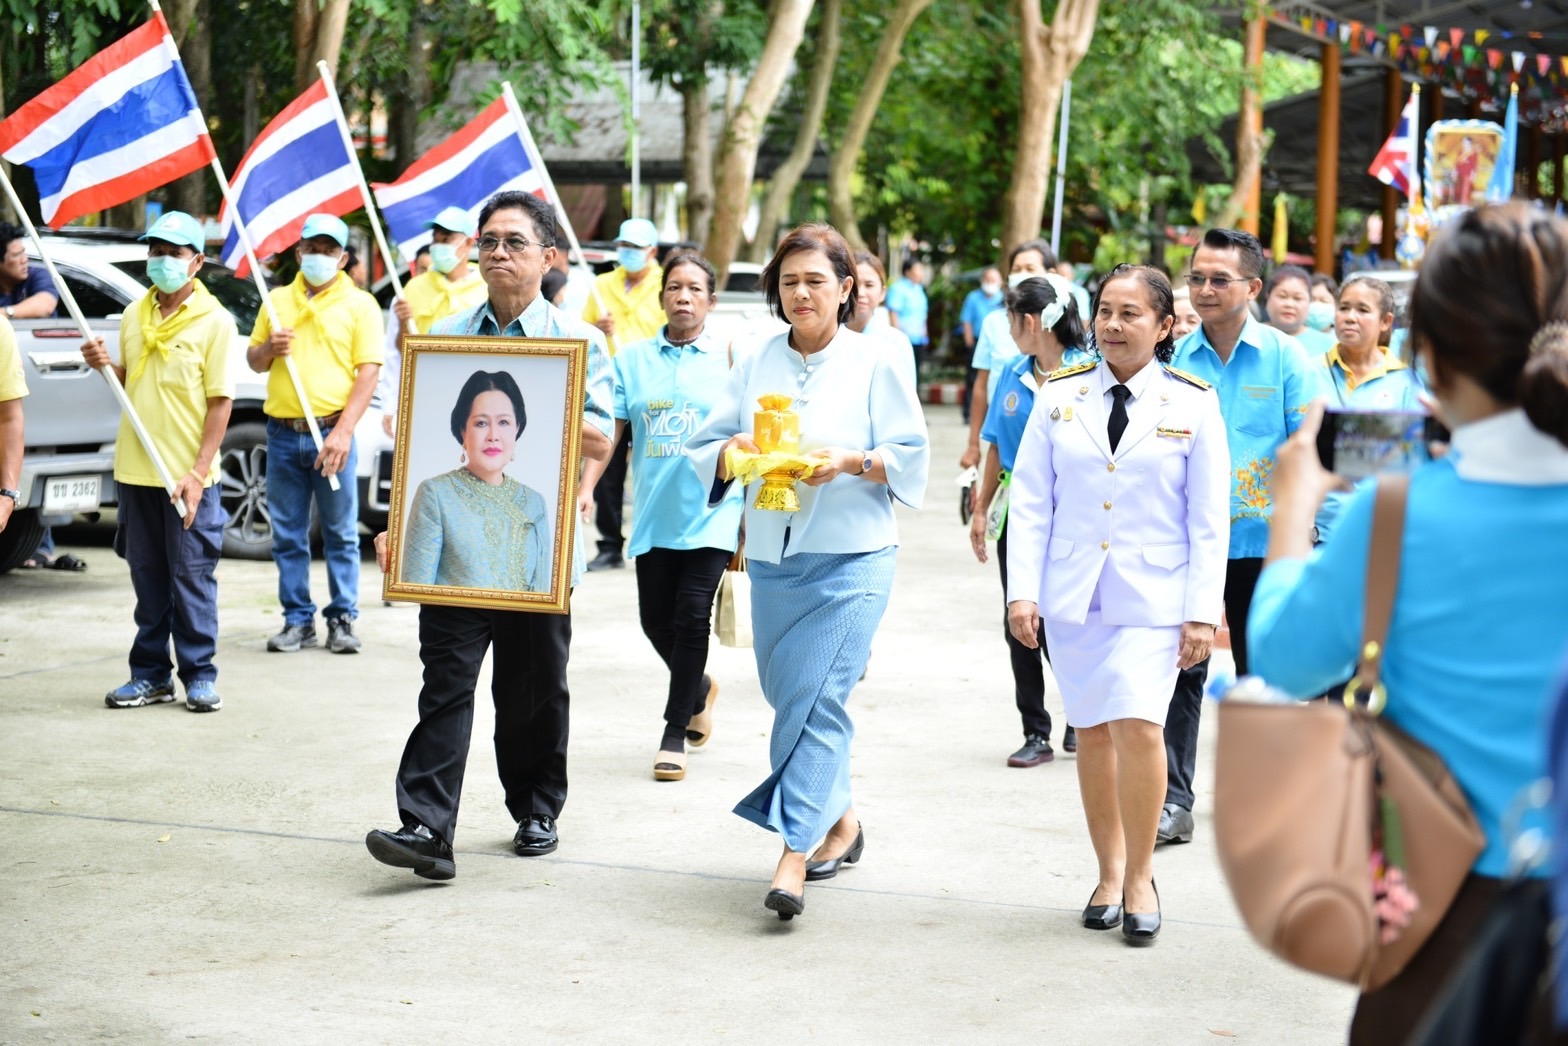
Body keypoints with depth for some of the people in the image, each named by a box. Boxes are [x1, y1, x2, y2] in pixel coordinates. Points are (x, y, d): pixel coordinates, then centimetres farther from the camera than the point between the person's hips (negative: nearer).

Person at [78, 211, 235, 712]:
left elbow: (220, 401, -9)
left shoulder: (214, 321, -7)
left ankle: (199, 675, 9)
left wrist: (197, 472, -16)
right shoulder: (134, 316, 10)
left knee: (191, 576, 1)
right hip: (135, 470, 5)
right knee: (147, 576, 11)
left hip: (188, 476, -5)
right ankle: (151, 674, 17)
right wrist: (104, 365, -1)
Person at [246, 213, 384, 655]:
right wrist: (269, 347, -4)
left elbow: (368, 371, -6)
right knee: (288, 535, 6)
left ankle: (342, 619, 8)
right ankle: (297, 619, 14)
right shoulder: (278, 300, 14)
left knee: (341, 533, 1)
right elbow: (253, 361, 21)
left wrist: (343, 431, -15)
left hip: (331, 433, -3)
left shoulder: (360, 304, 2)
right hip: (283, 432, 4)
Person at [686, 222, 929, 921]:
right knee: (790, 699, 11)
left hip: (850, 557, -5)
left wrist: (852, 462, -19)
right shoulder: (755, 364, 9)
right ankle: (838, 819, 32)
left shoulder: (875, 366, -1)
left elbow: (911, 458, -2)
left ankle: (794, 854, -12)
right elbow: (707, 450, 7)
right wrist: (733, 452, -15)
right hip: (771, 558, 5)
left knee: (816, 700, -12)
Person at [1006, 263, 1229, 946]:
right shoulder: (1060, 397, 6)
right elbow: (1031, 501, 6)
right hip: (1073, 595, 3)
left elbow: (1208, 519, 1)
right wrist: (1022, 590, -2)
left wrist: (1203, 611, -5)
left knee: (1137, 726, -15)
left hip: (1153, 599, -2)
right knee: (1092, 731, 7)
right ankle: (1109, 874, 21)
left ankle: (1140, 877, 1)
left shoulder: (1192, 404, 2)